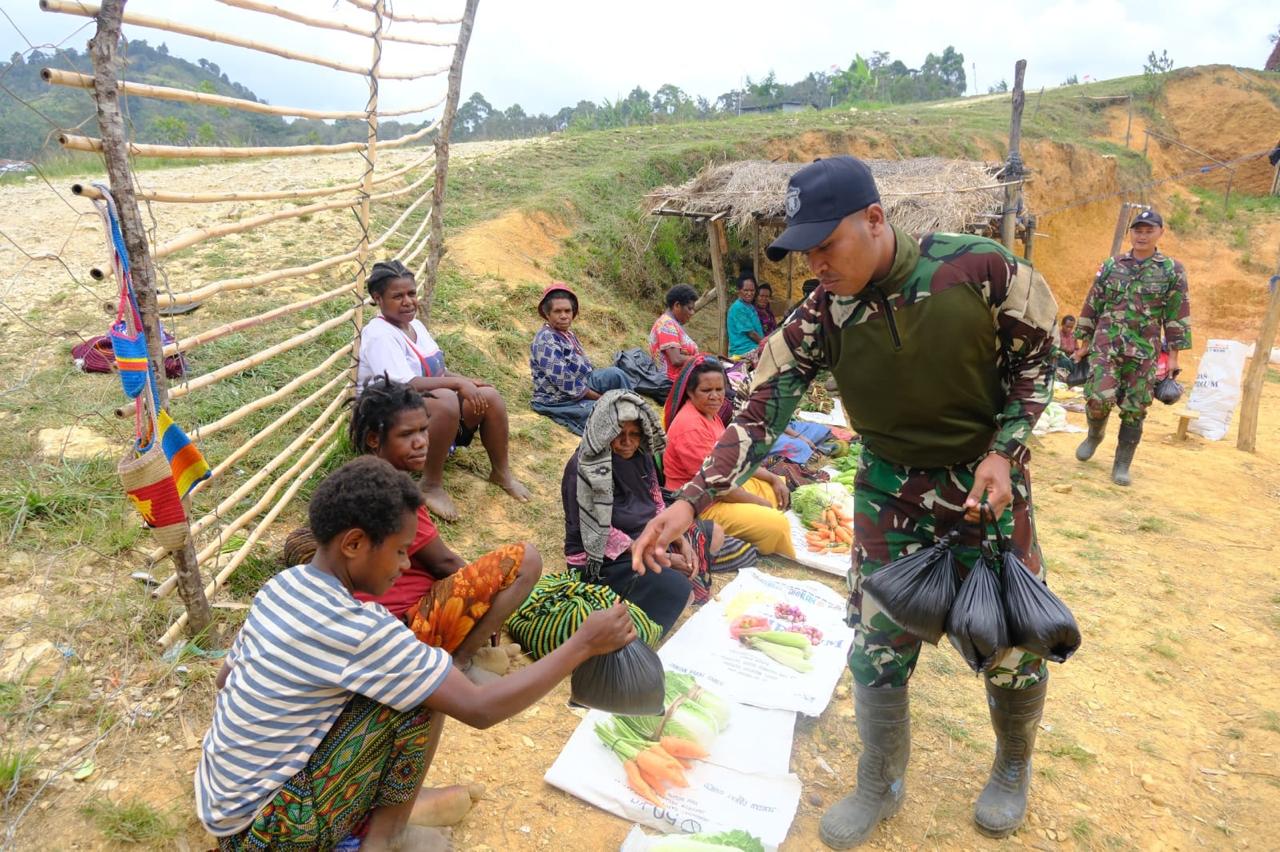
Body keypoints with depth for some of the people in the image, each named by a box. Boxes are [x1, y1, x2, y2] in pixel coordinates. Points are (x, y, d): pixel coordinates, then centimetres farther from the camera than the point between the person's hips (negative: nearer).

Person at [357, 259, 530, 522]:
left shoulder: (415, 324, 9)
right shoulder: (379, 334, -19)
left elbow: (437, 370, 14)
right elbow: (405, 385, -30)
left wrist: (467, 382, -4)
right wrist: (458, 383, -28)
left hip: (437, 411, 9)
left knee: (489, 396, -8)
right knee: (445, 400, -37)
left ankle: (501, 472, 7)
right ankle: (431, 486, -25)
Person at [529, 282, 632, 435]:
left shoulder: (569, 335, 12)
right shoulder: (546, 341, -17)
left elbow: (585, 369, 13)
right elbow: (567, 385, -22)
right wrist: (601, 398, -16)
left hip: (580, 390, 8)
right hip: (559, 400, -8)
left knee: (615, 374, -15)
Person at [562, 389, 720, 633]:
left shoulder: (640, 455, 1)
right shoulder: (584, 469, -21)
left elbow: (658, 507, 8)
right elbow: (602, 534, -23)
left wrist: (683, 543, -8)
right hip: (604, 558, -9)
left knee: (715, 534, 16)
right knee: (681, 592, -28)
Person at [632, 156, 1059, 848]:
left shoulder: (980, 269, -20)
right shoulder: (822, 314, -15)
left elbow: (1036, 356, -4)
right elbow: (761, 412, -16)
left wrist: (1003, 452, -15)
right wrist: (692, 500, -26)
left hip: (987, 480, -1)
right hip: (889, 491, 2)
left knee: (1011, 640, 10)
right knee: (876, 644, 6)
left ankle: (1013, 770, 42)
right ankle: (880, 788, 31)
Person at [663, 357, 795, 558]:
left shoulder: (709, 413, 7)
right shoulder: (690, 426, -23)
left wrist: (773, 479, 3)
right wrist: (761, 503, -12)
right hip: (704, 505, -11)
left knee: (784, 487, 15)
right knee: (776, 525, -22)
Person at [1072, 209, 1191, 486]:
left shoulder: (1173, 271, 3)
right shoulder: (1110, 266, 7)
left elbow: (1178, 317, 3)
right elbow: (1091, 307, 11)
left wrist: (1173, 356, -1)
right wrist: (1084, 343, 10)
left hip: (1144, 352, 0)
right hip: (1105, 346, 0)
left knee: (1134, 411, 3)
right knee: (1100, 398, -14)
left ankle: (1122, 465, 14)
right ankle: (1095, 434, 18)